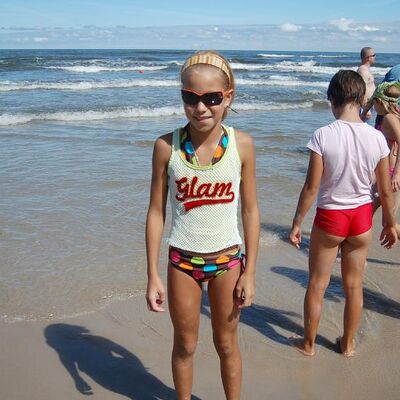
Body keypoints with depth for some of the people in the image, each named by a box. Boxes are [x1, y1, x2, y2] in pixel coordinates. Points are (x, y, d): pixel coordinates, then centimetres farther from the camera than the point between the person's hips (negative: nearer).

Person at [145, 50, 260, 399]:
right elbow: (156, 212, -6)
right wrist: (153, 276, -4)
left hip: (227, 259, 0)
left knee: (226, 344, 17)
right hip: (182, 261, 0)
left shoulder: (242, 144, -11)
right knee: (185, 345, 17)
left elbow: (250, 210, -4)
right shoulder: (166, 146, -12)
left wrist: (250, 272, -2)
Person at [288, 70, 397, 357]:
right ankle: (348, 344, 34)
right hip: (362, 217, 3)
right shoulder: (377, 137, -9)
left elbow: (311, 187, -16)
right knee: (354, 285, 18)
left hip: (329, 218, -3)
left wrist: (297, 223, -4)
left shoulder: (323, 136, -18)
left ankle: (309, 343, 30)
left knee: (317, 285, 14)